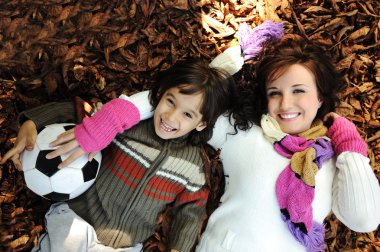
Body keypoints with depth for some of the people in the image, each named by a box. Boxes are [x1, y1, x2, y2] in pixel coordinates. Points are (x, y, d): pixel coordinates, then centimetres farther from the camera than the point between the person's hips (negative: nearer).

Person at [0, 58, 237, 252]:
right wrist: (32, 122, -14)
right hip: (77, 221, -2)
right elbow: (75, 111, -3)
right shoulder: (126, 117, -10)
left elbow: (190, 210, 3)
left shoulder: (193, 163, -4)